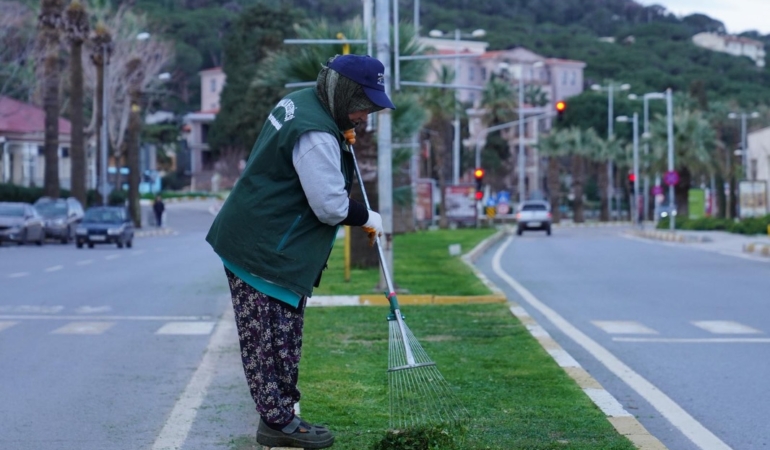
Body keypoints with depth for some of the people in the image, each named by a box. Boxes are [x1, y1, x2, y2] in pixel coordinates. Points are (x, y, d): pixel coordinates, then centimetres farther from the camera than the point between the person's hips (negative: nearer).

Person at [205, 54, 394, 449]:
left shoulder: (300, 102, 10)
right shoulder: (316, 135, -22)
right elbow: (331, 207, -21)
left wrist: (342, 136, 14)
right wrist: (368, 219, -2)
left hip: (259, 242, 11)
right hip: (265, 252, -11)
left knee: (282, 341, 14)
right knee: (270, 341, -4)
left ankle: (279, 416, 20)